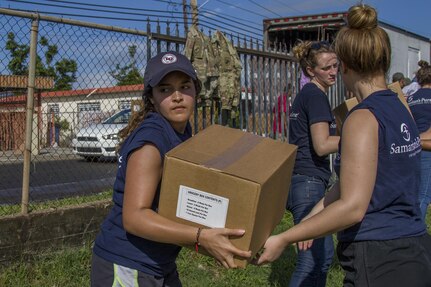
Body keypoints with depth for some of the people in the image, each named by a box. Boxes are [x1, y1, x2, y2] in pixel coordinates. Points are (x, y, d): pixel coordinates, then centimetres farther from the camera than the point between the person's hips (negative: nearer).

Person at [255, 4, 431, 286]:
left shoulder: (363, 118, -17)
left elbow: (353, 206, -23)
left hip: (379, 263, -8)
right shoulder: (402, 110, 9)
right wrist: (312, 217, 18)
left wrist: (283, 239, -20)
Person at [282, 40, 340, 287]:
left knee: (325, 254, 19)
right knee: (312, 261, -11)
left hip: (306, 182, 11)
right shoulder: (316, 95, -12)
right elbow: (322, 145, -19)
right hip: (309, 183, -11)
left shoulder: (307, 94, 17)